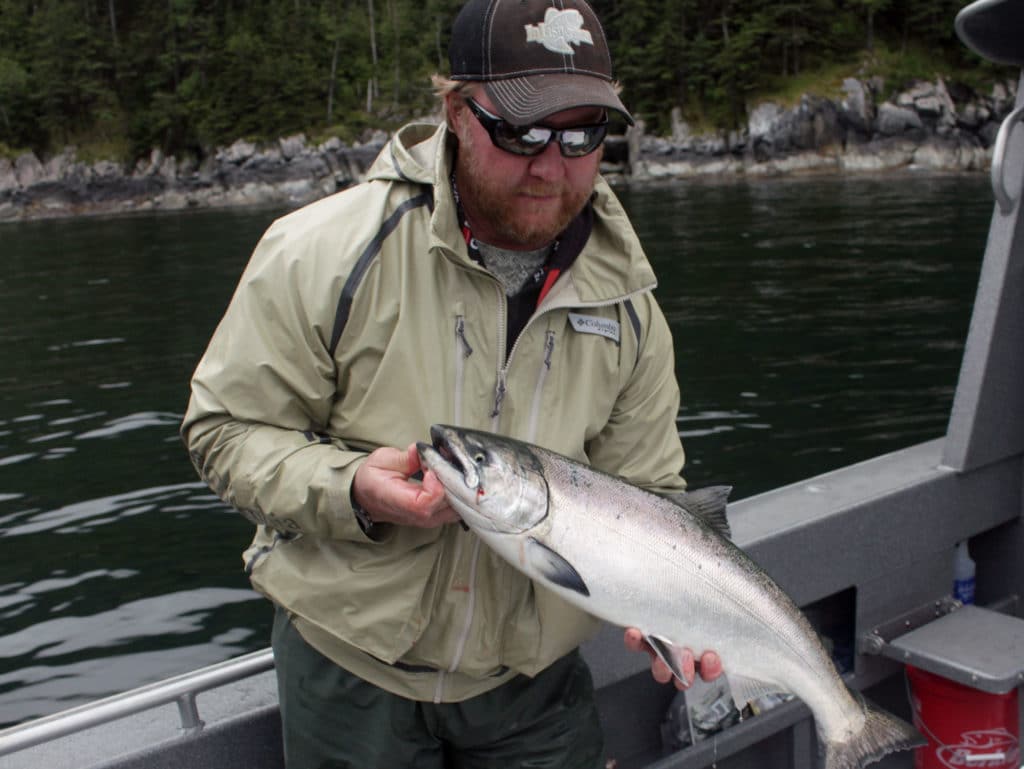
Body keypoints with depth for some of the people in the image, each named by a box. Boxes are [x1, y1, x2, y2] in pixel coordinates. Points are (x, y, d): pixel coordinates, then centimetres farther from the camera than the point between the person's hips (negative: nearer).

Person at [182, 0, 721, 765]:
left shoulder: (626, 304, -5)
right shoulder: (324, 254, -17)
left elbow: (645, 491, 1)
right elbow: (226, 429, -10)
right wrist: (348, 490, -27)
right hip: (348, 656, -2)